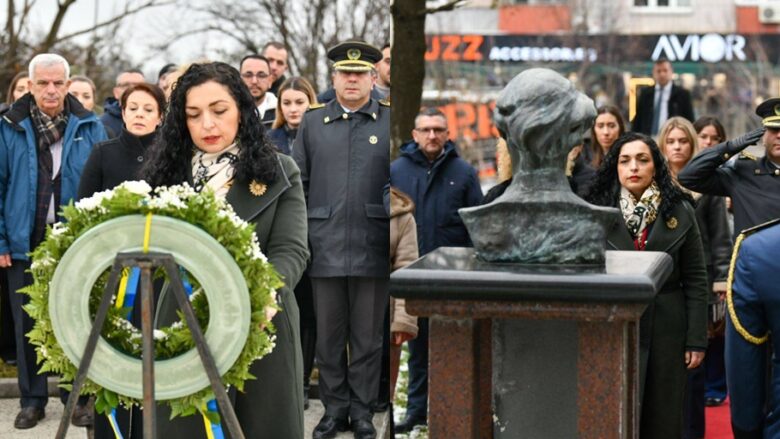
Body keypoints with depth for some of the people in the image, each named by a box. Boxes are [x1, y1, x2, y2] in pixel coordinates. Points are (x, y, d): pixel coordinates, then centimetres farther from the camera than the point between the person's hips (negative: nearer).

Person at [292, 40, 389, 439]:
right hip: (325, 248, 2)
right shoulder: (312, 121, 9)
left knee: (367, 334, 7)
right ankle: (334, 407, 21)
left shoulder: (390, 121, 3)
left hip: (373, 250, -1)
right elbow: (297, 181, 12)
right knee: (328, 333, 9)